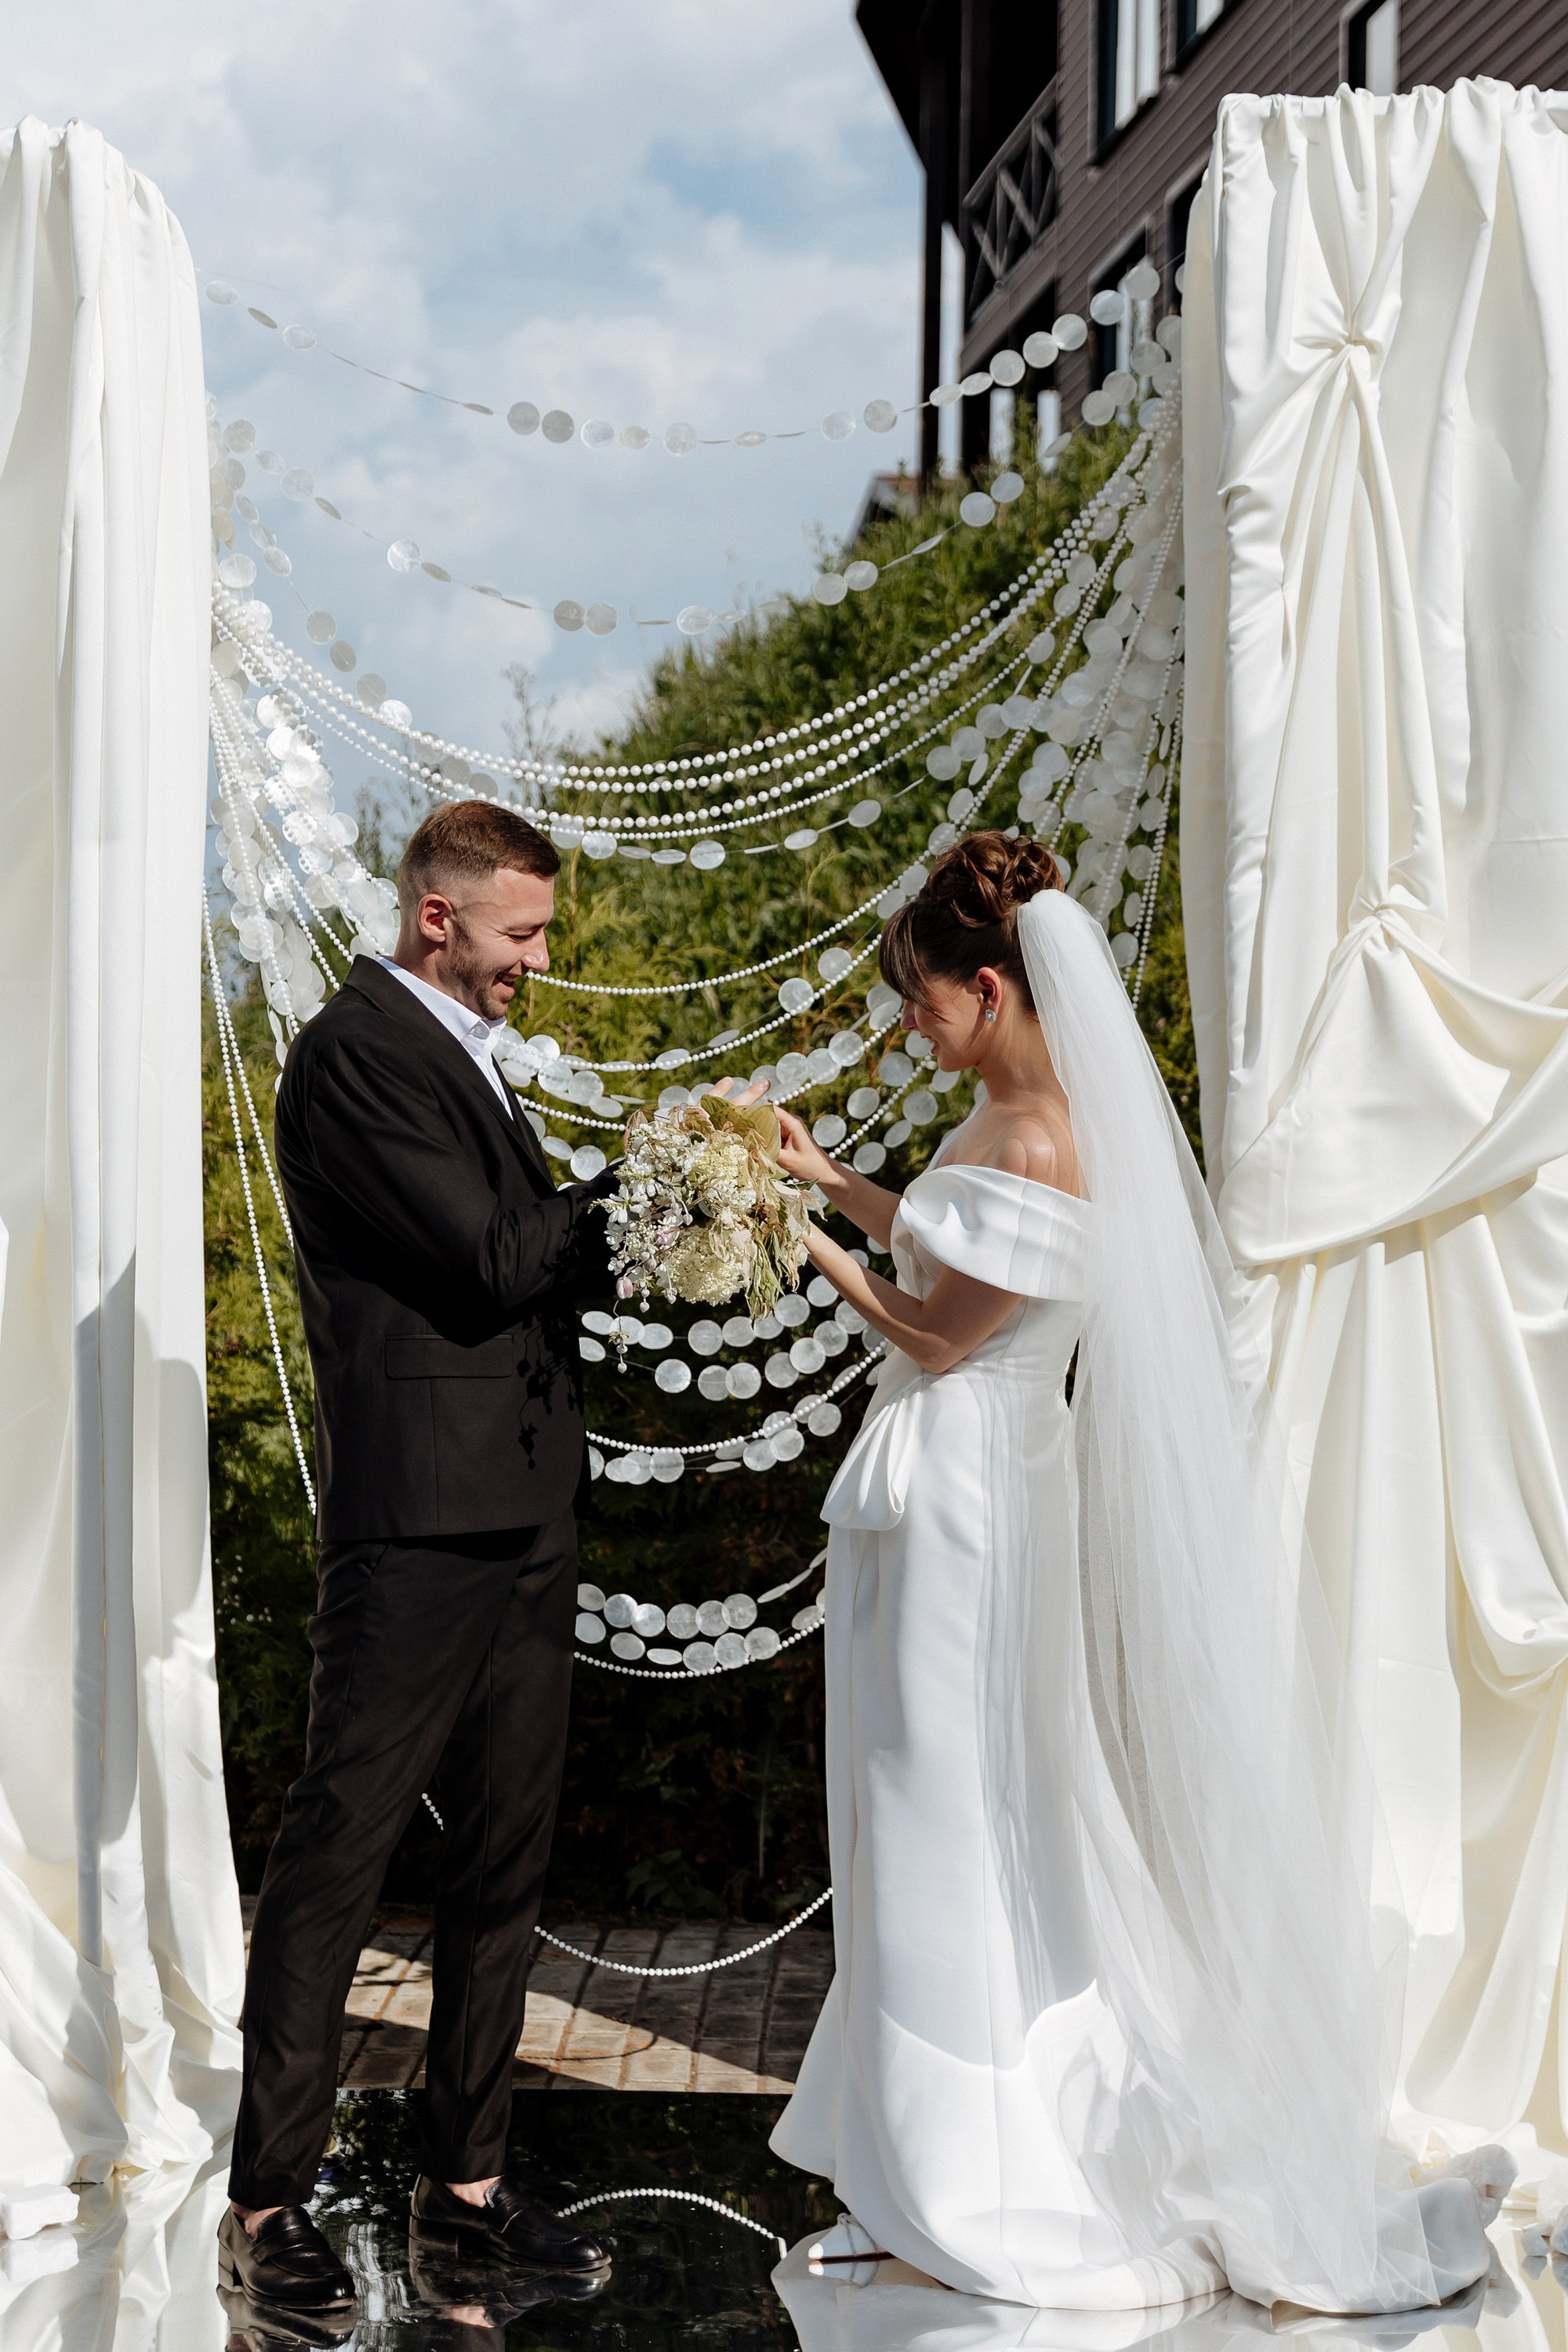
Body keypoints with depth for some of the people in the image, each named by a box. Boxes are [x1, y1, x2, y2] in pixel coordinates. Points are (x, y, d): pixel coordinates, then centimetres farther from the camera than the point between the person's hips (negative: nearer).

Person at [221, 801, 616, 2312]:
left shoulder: (454, 1052, 20)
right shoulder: (357, 1048, -11)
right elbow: (491, 1258, -18)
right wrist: (628, 1195, -4)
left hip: (521, 1521, 10)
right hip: (420, 1527, -10)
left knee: (503, 1864, 13)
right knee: (335, 1860, -2)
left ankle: (466, 2179, 23)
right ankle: (265, 2202, 8)